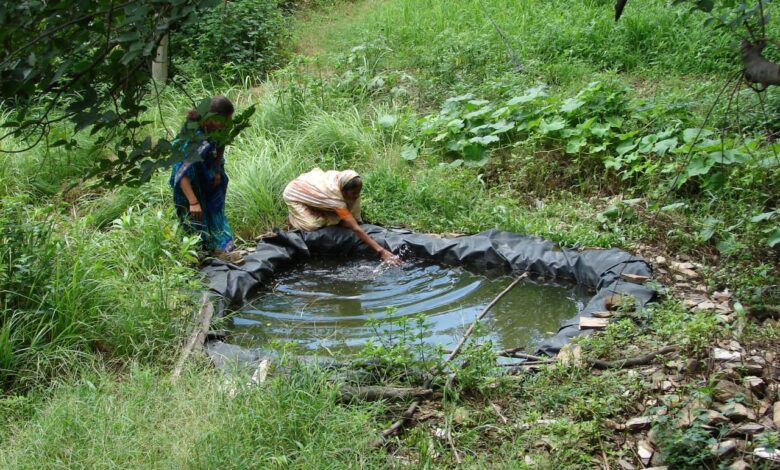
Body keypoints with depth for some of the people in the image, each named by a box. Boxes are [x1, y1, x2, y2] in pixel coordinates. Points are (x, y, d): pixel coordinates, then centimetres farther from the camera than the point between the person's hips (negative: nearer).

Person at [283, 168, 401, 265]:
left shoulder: (341, 179, -26)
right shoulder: (335, 199, -43)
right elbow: (356, 229, -46)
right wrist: (381, 251, -51)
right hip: (294, 194, -6)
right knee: (312, 225, -22)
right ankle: (294, 220, 8)